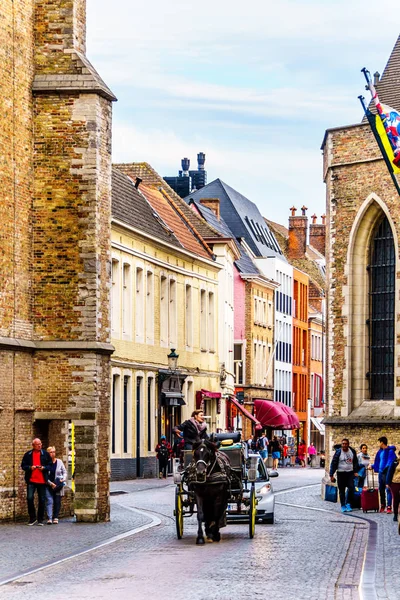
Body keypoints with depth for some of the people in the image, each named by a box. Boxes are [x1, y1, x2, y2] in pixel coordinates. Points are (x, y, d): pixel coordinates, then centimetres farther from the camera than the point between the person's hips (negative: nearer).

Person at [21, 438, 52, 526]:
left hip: (42, 481, 1)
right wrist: (30, 467, -11)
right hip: (31, 480, -1)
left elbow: (50, 465, 9)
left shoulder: (45, 454, 7)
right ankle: (32, 518, 4)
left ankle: (40, 520, 13)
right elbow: (23, 466, 8)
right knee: (29, 498, -11)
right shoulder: (28, 454, 6)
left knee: (42, 500, 3)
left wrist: (44, 468, -10)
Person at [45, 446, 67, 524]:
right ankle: (49, 518, -19)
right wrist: (51, 483, -11)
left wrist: (64, 479, -5)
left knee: (57, 502, 2)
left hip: (58, 485, 3)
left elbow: (65, 472, 13)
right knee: (49, 501, -12)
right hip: (48, 485, -3)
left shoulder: (59, 461, 6)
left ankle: (55, 518, 9)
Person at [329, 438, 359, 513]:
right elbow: (333, 463, -6)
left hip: (350, 473, 2)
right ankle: (343, 506, 13)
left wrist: (355, 471, 8)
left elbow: (355, 462, 16)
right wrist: (331, 475, -9)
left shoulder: (352, 451, 3)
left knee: (351, 488, -11)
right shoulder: (338, 452, -7)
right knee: (342, 490, 3)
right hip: (341, 473, -2)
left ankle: (348, 504, 5)